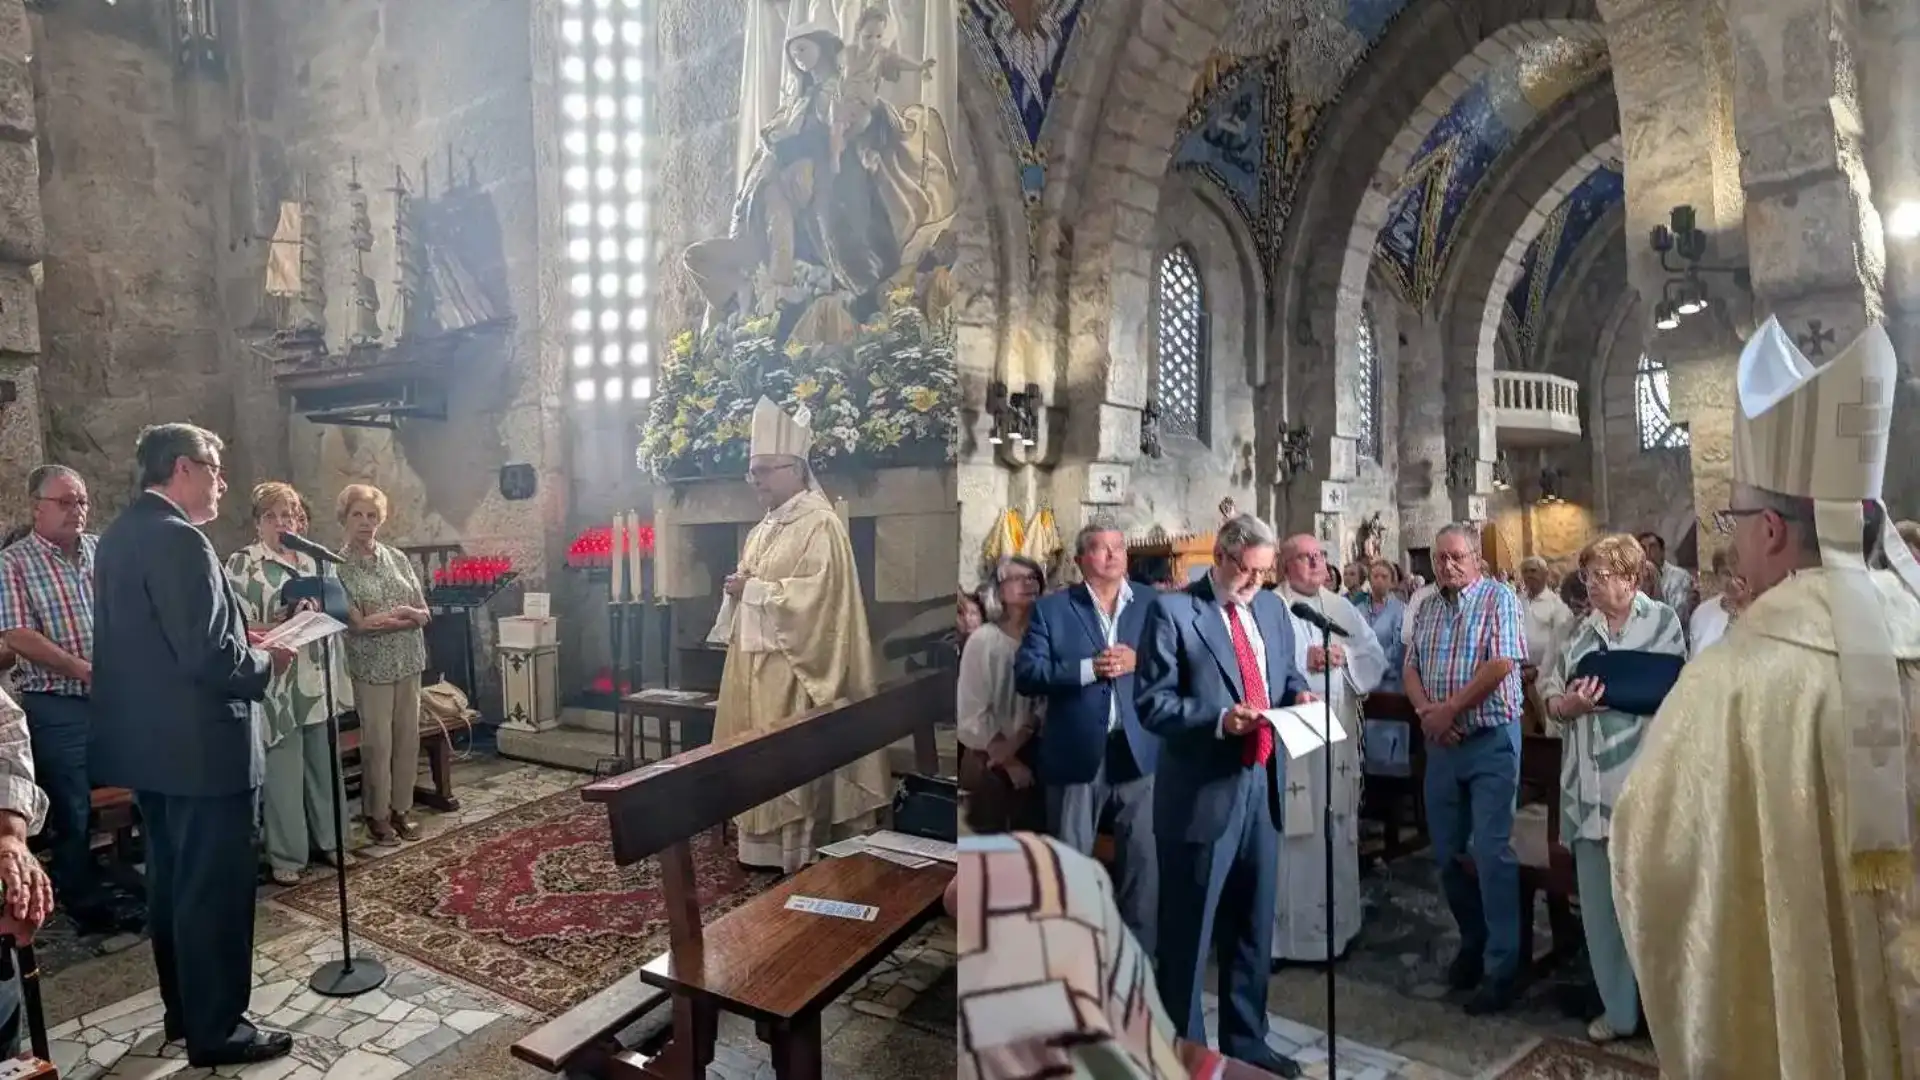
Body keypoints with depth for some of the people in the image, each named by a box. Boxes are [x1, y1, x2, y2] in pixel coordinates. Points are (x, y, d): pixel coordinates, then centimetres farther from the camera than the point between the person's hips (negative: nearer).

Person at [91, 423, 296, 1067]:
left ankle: (184, 1012, 33)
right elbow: (208, 655, -26)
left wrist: (243, 643, 13)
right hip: (200, 745, -10)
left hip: (147, 741, 10)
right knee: (214, 890, 2)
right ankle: (216, 1031, 14)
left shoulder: (120, 534, 11)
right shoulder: (178, 539, -21)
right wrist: (266, 665, -9)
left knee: (171, 884, 19)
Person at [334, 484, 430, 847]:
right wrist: (403, 615, -10)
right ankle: (378, 815, 15)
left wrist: (383, 618, -13)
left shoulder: (398, 558, 6)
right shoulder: (338, 567, -6)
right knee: (377, 743, 1)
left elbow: (424, 614, 3)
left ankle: (402, 808, 21)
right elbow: (358, 624, -14)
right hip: (370, 667, -4)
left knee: (408, 738, 8)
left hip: (408, 663, 4)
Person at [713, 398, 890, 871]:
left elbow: (816, 594, -22)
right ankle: (764, 848, 21)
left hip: (794, 668, -9)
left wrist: (753, 589, -15)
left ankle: (799, 856, 4)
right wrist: (738, 589, 1)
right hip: (756, 664, 9)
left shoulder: (820, 524, -11)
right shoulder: (763, 530, 16)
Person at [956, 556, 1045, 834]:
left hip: (1030, 756, 3)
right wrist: (1008, 761, -7)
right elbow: (972, 712, -11)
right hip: (987, 760, -2)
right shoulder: (983, 640, -11)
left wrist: (1014, 745, -12)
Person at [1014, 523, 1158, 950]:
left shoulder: (1152, 606, 8)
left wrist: (1137, 662, -14)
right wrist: (1088, 669, -17)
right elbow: (1025, 674, -7)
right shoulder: (1051, 609, 2)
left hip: (1139, 750, 2)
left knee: (1144, 856, 8)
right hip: (1076, 752, -1)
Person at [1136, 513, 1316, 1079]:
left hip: (1262, 785, 7)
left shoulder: (1271, 607, 10)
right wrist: (1219, 719, -26)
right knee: (1188, 933, 6)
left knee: (1253, 928, 19)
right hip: (1202, 792, -6)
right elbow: (1153, 704, -14)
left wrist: (1298, 693, -1)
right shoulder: (1172, 610, -10)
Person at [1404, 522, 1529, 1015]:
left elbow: (1501, 665, -17)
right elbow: (1412, 668, 9)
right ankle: (1473, 942, 29)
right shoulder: (1427, 608, 12)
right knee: (1447, 851, 11)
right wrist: (1425, 710, -10)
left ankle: (1502, 969, 3)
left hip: (1491, 740, -6)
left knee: (1492, 852, -6)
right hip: (1442, 742, 6)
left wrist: (1449, 709, -14)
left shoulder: (1499, 599, -7)